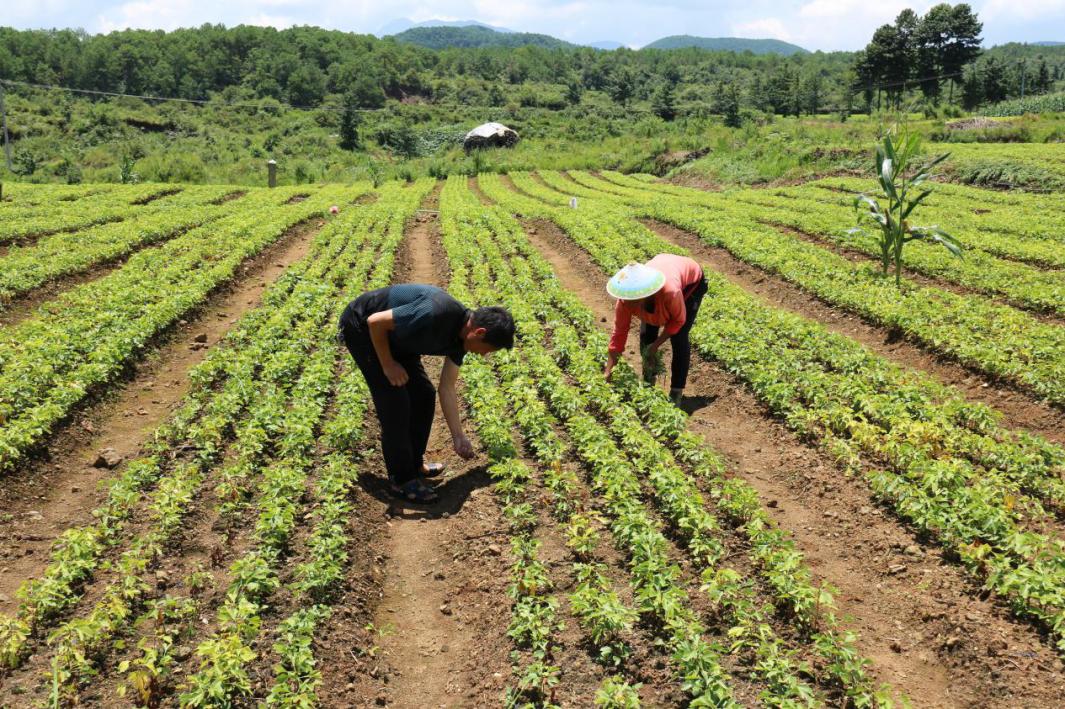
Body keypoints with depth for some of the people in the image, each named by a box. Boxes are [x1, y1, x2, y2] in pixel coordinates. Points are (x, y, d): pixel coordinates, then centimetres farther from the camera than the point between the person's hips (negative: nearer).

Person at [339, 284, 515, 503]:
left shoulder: (460, 335, -7)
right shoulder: (436, 313, -35)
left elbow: (447, 388, 1)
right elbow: (375, 321, -28)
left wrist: (458, 436, 1)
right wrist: (388, 365, -16)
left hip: (393, 334, 9)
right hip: (362, 326, -8)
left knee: (423, 394, 6)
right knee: (394, 401, -10)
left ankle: (414, 463, 22)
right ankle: (401, 479, 2)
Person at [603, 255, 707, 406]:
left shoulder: (670, 292, -47)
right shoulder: (625, 300, -34)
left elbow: (678, 320, -25)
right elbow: (618, 334, -25)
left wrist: (656, 345, -25)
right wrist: (607, 374, -25)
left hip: (691, 281, -4)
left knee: (679, 338, -14)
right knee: (646, 335, -5)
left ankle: (676, 393, -1)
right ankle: (648, 383, 17)